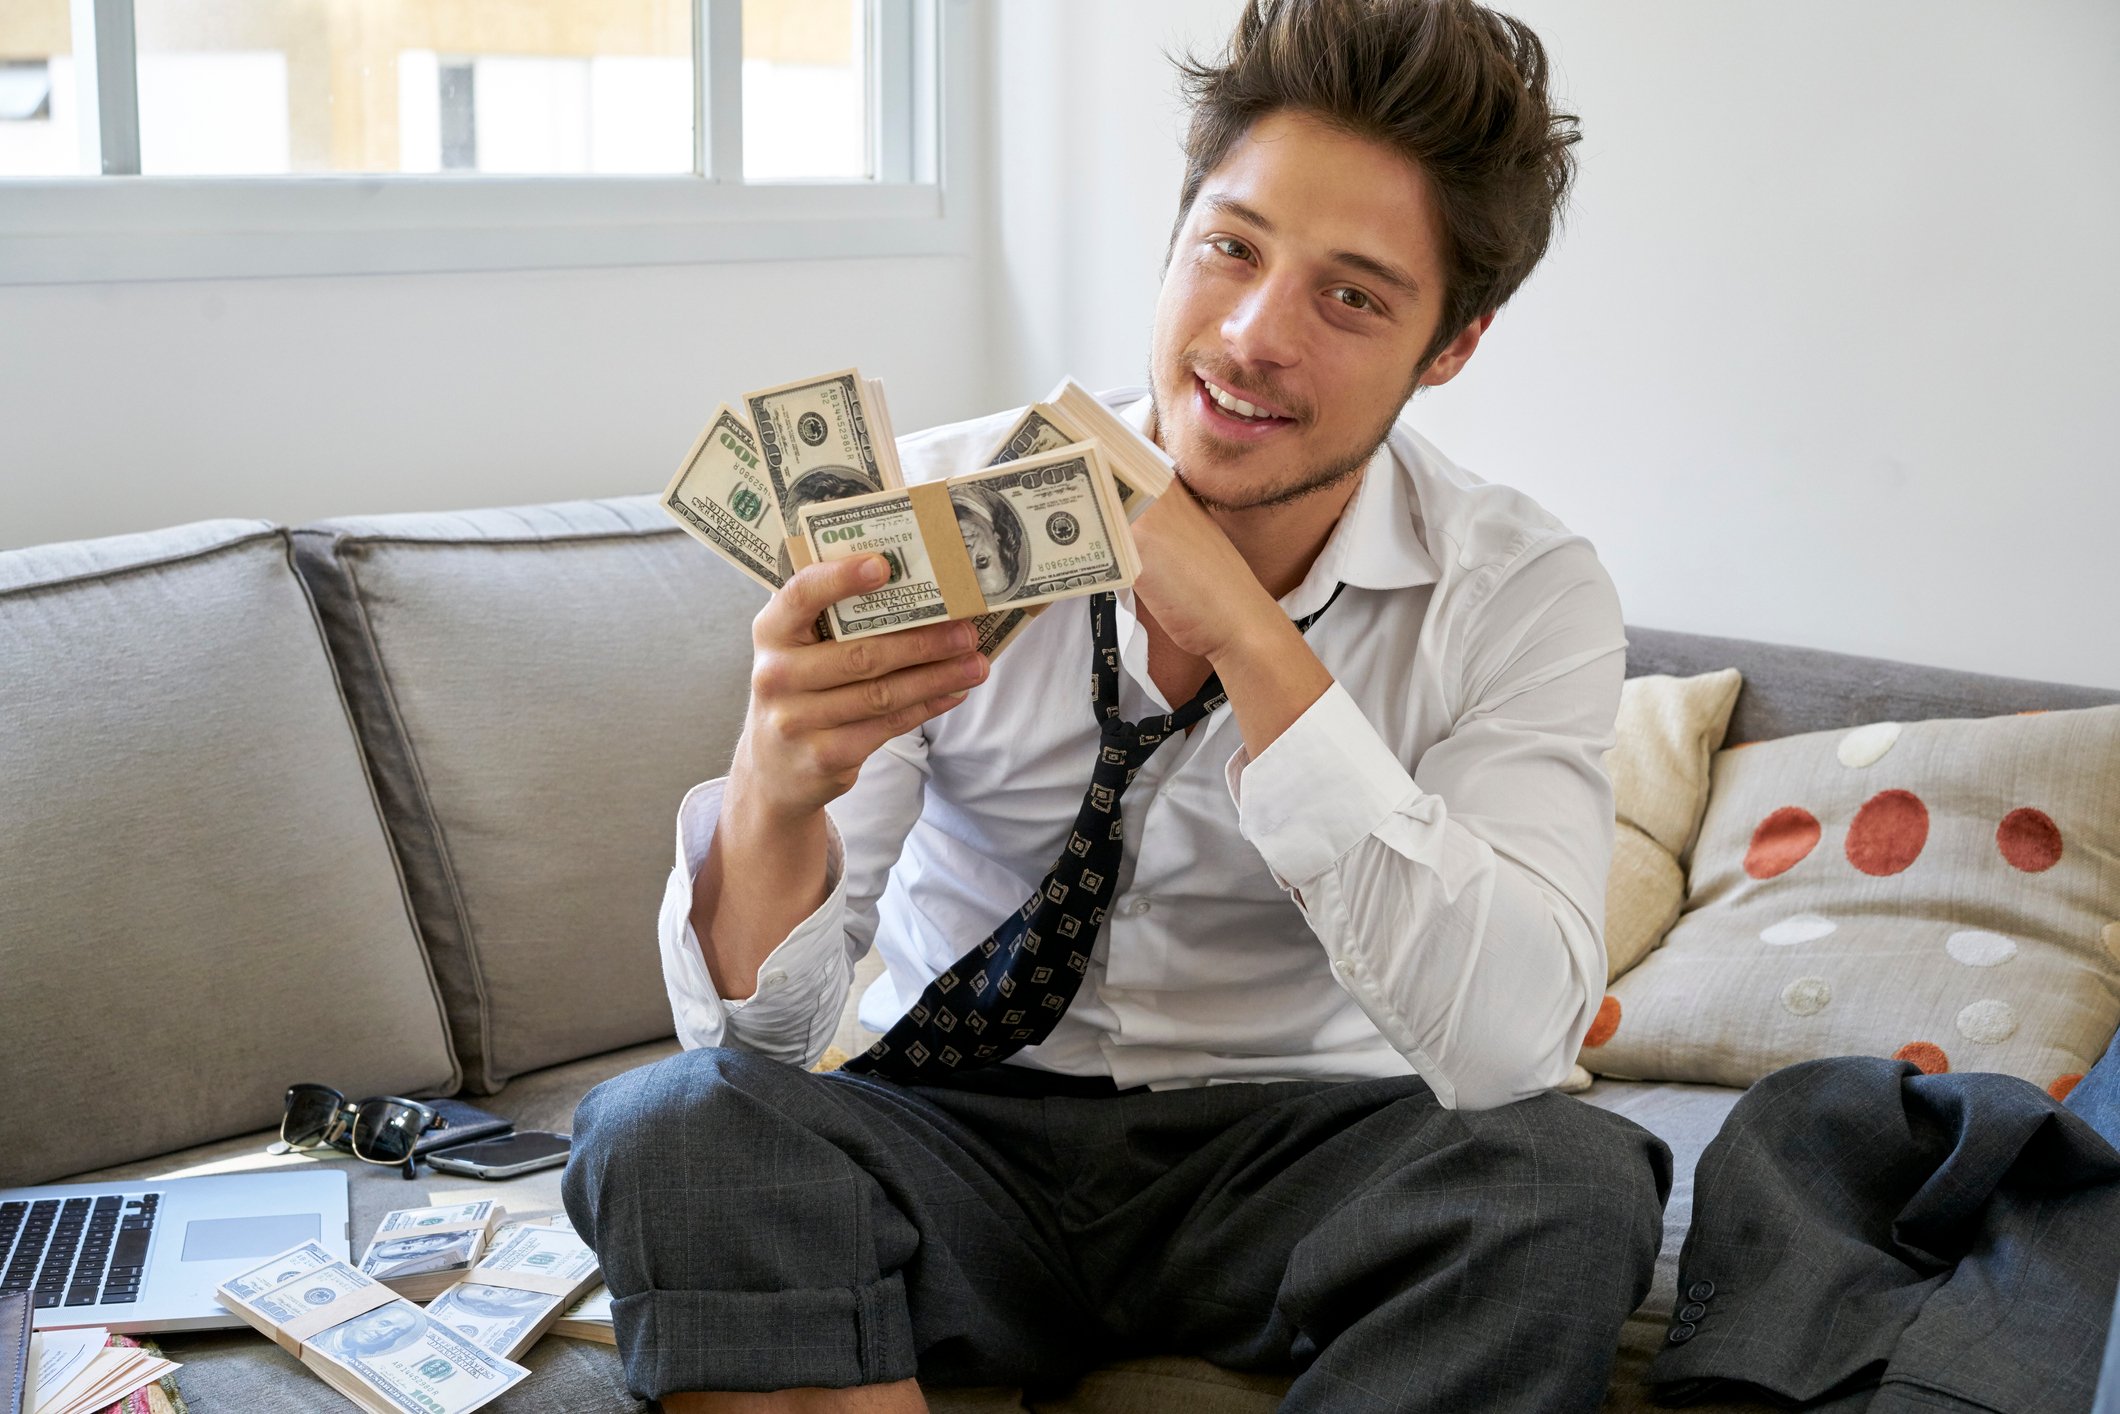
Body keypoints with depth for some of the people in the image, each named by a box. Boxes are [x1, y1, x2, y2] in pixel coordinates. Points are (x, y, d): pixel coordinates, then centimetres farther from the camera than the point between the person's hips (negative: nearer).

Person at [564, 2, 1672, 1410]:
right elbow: (769, 1023, -12)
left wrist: (1243, 633, -30)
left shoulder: (1525, 595, -9)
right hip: (951, 1138, 0)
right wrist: (777, 792, -36)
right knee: (674, 1129, -30)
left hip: (1289, 1158, 1)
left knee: (1572, 1180, -29)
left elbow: (1509, 1046, -26)